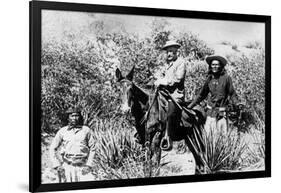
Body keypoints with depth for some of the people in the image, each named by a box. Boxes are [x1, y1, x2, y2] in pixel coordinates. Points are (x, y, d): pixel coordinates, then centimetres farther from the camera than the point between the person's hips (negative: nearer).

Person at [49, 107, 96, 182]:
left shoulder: (86, 130, 3)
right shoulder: (62, 131, 4)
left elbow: (92, 149, 7)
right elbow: (53, 149, 8)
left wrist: (88, 165, -2)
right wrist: (57, 166, -2)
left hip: (82, 167, -1)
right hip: (66, 167, 1)